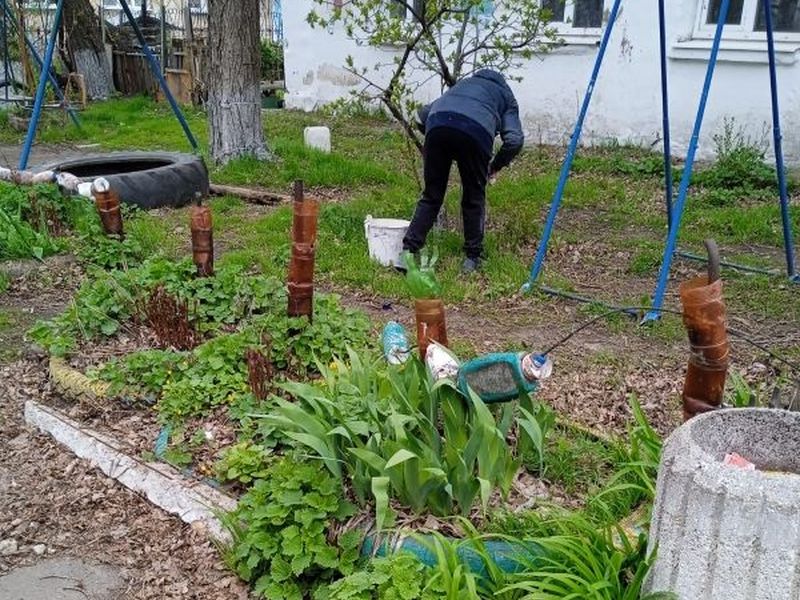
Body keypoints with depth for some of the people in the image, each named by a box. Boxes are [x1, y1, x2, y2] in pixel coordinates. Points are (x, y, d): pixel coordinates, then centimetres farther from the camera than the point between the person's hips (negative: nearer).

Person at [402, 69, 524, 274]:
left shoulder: (464, 83, 41)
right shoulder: (507, 97, 31)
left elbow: (422, 115, 35)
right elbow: (514, 140, 13)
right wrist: (495, 166, 27)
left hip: (437, 125, 3)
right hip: (475, 132, -3)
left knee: (431, 196, 14)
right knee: (474, 200, 15)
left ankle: (408, 251, 8)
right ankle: (473, 257, 21)